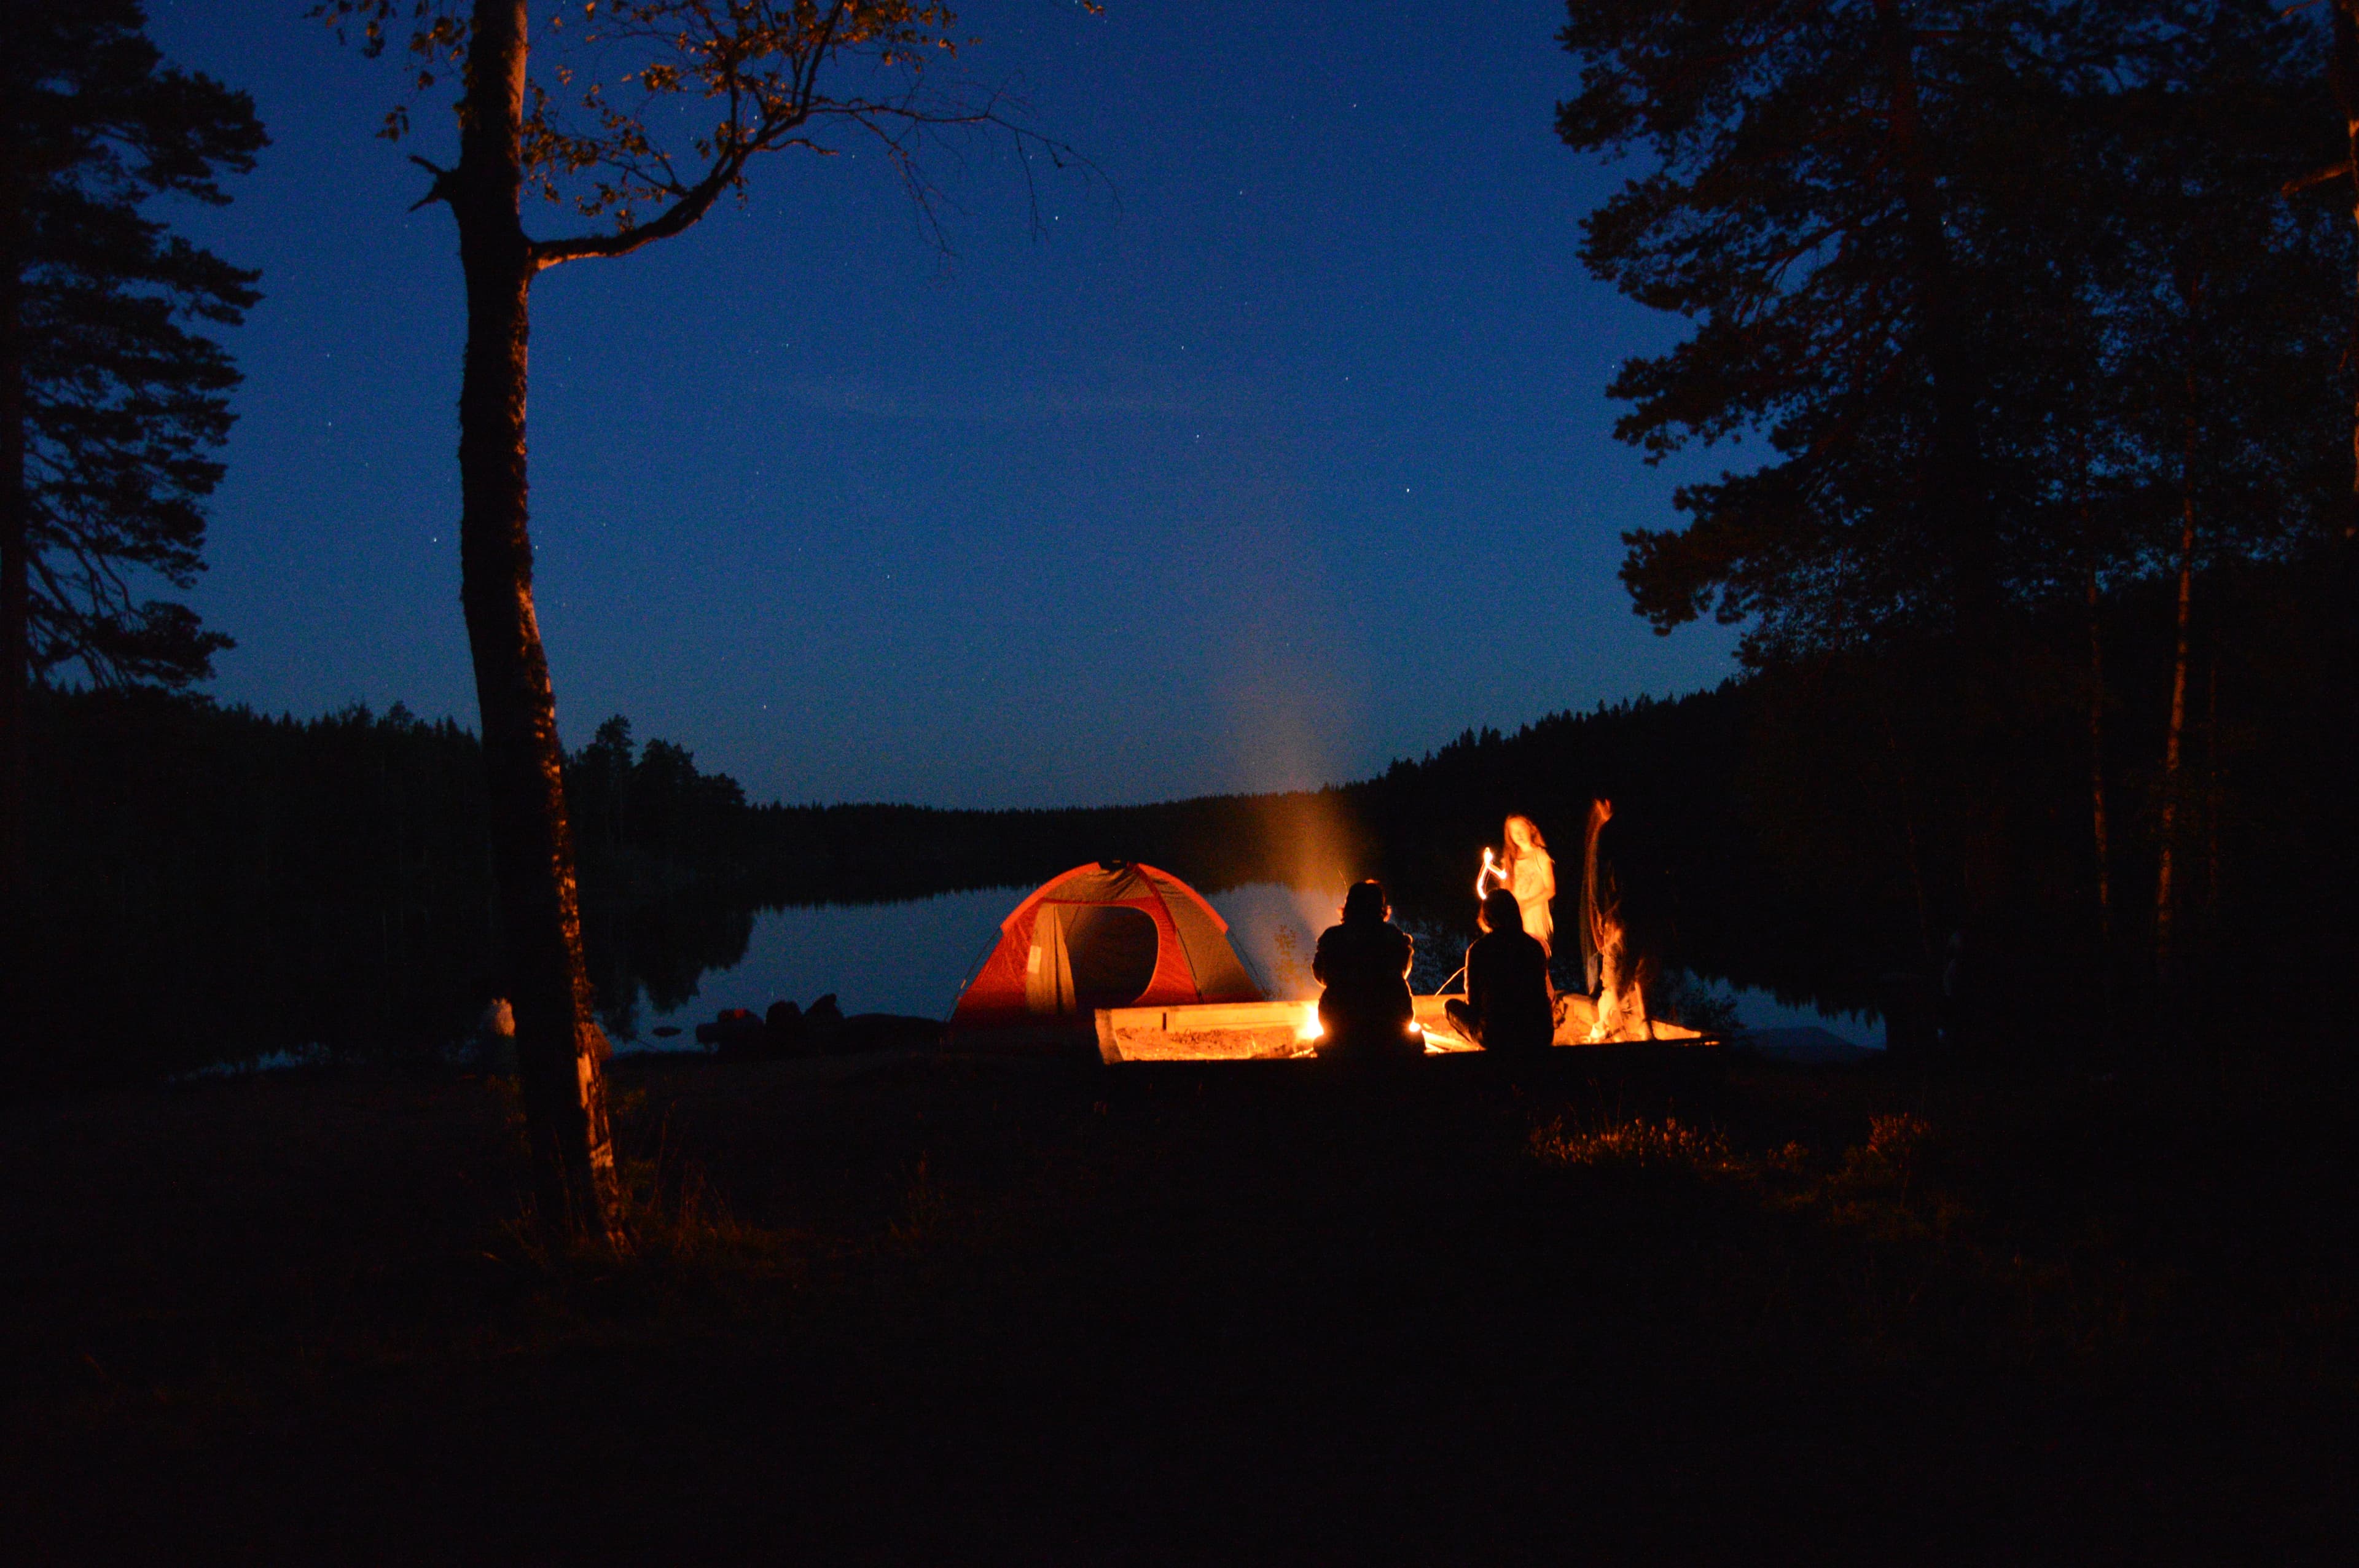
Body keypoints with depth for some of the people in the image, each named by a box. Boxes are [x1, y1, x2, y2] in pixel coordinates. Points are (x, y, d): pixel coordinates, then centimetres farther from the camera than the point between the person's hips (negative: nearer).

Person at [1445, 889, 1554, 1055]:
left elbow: (1472, 1000, 4)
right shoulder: (1535, 946, 4)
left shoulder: (1478, 950, -6)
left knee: (1451, 1005, 21)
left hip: (1497, 1036, -5)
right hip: (1541, 1037, 5)